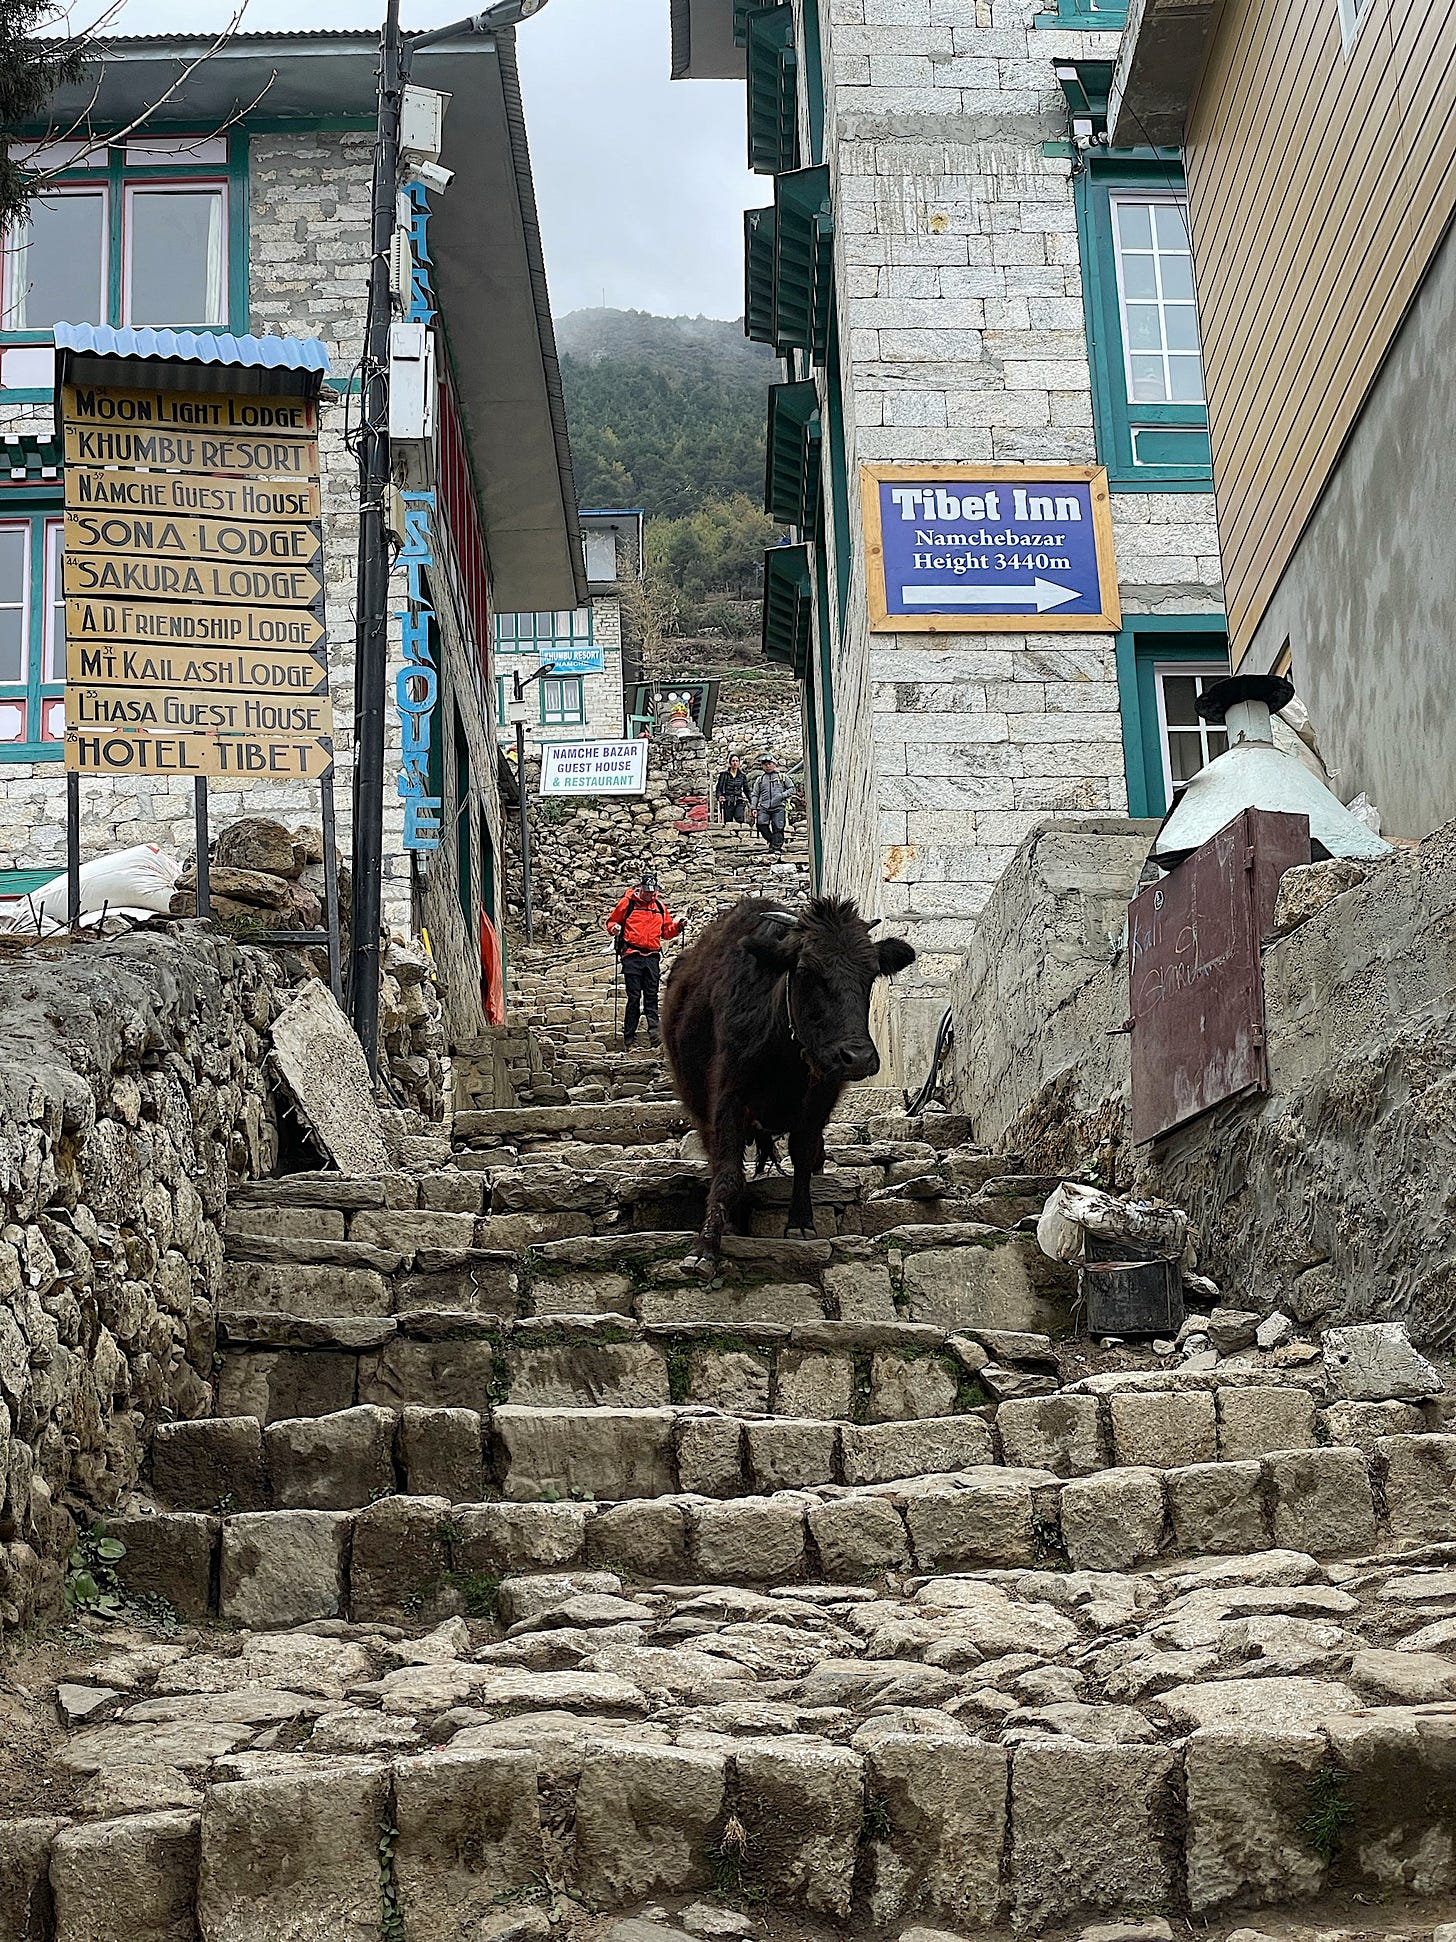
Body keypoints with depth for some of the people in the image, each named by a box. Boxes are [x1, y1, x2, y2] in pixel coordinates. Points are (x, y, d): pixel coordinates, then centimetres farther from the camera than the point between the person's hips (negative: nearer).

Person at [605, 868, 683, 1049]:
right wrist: (614, 928, -11)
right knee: (634, 997, -3)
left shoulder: (660, 906, 14)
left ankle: (654, 1032, -8)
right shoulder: (627, 903, 3)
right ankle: (628, 1038, 2)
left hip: (652, 957, 3)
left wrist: (677, 927, 2)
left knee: (651, 996, -2)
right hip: (632, 957, -3)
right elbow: (611, 922, 10)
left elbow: (666, 930, 21)